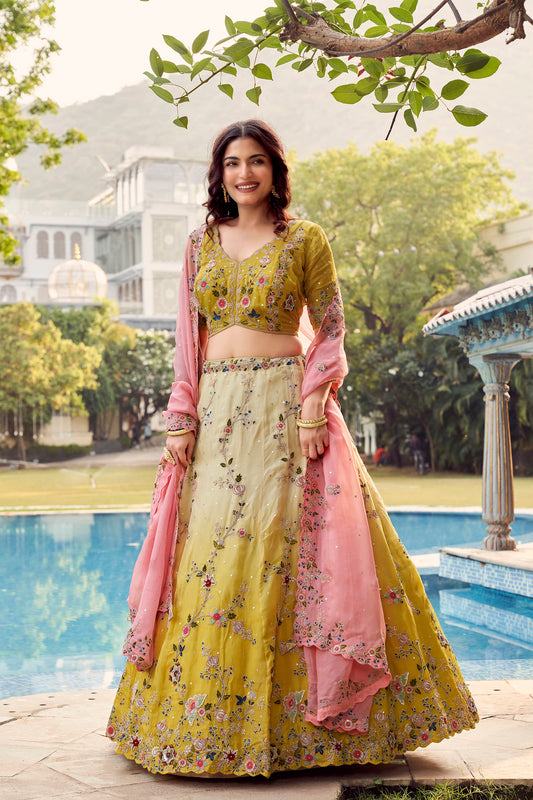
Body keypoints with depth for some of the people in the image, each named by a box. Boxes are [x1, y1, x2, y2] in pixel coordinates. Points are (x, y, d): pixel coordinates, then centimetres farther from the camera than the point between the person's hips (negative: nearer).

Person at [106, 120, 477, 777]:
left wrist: (314, 408, -12)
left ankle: (288, 718, 2)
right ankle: (205, 717, 12)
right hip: (215, 409, 4)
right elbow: (188, 339, 12)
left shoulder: (304, 240, 3)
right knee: (209, 553, 2)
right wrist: (182, 419, 3)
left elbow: (330, 331, 1)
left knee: (279, 546, -7)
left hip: (283, 405, -4)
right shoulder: (202, 244, 14)